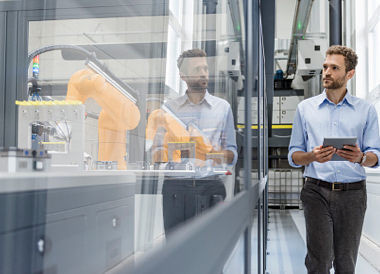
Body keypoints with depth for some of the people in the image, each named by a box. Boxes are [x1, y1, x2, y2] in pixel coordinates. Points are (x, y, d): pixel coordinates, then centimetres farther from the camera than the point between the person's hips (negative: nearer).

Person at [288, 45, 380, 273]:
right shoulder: (306, 108, 10)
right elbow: (294, 155, 9)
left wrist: (361, 158, -17)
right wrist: (312, 156, -13)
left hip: (352, 193, 1)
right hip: (317, 191, 0)